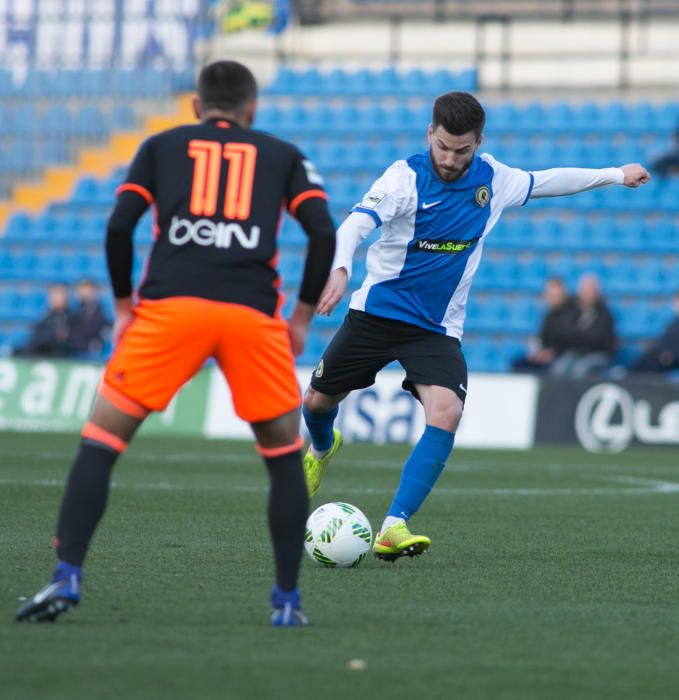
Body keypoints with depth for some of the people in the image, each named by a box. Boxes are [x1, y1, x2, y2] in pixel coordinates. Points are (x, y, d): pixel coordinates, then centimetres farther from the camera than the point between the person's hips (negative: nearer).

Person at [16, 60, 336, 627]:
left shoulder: (161, 147, 20)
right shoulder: (284, 156, 21)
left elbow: (119, 225, 7)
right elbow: (324, 233, 6)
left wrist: (124, 305, 16)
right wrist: (303, 315, 15)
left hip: (169, 305, 0)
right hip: (253, 314, 1)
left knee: (100, 440, 7)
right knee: (285, 457, 18)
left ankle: (67, 577, -6)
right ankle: (287, 601, 15)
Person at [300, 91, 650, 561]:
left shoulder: (493, 180, -2)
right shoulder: (406, 177, -17)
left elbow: (545, 182, 18)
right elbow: (356, 224, -30)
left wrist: (616, 175, 23)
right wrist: (339, 269, -51)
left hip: (438, 328, 2)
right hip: (378, 311, -1)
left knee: (446, 415, -24)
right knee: (318, 401, 10)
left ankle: (394, 528, -25)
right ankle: (323, 448, 50)